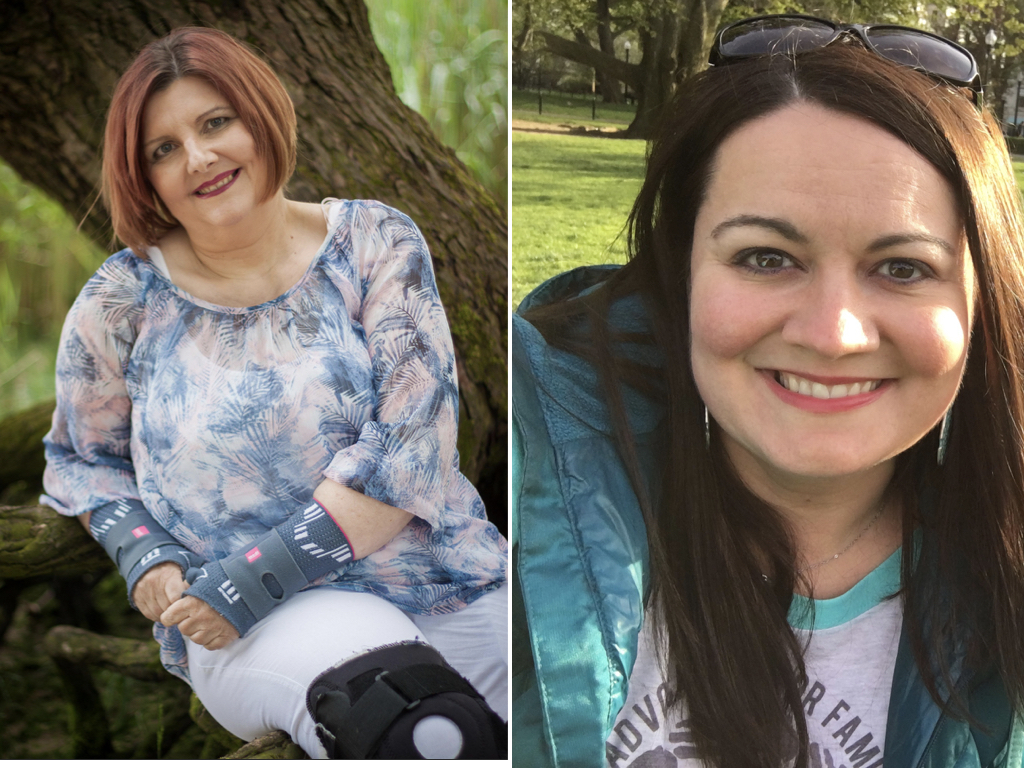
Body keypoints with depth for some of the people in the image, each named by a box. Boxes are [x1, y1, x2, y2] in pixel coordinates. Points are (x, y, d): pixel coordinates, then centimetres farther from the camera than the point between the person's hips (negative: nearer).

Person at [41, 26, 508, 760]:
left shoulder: (375, 242, 1)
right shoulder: (123, 301, 4)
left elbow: (410, 441, -8)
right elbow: (82, 460, 18)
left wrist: (256, 580, -14)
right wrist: (144, 556, -4)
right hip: (255, 624, -1)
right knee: (430, 732, -31)